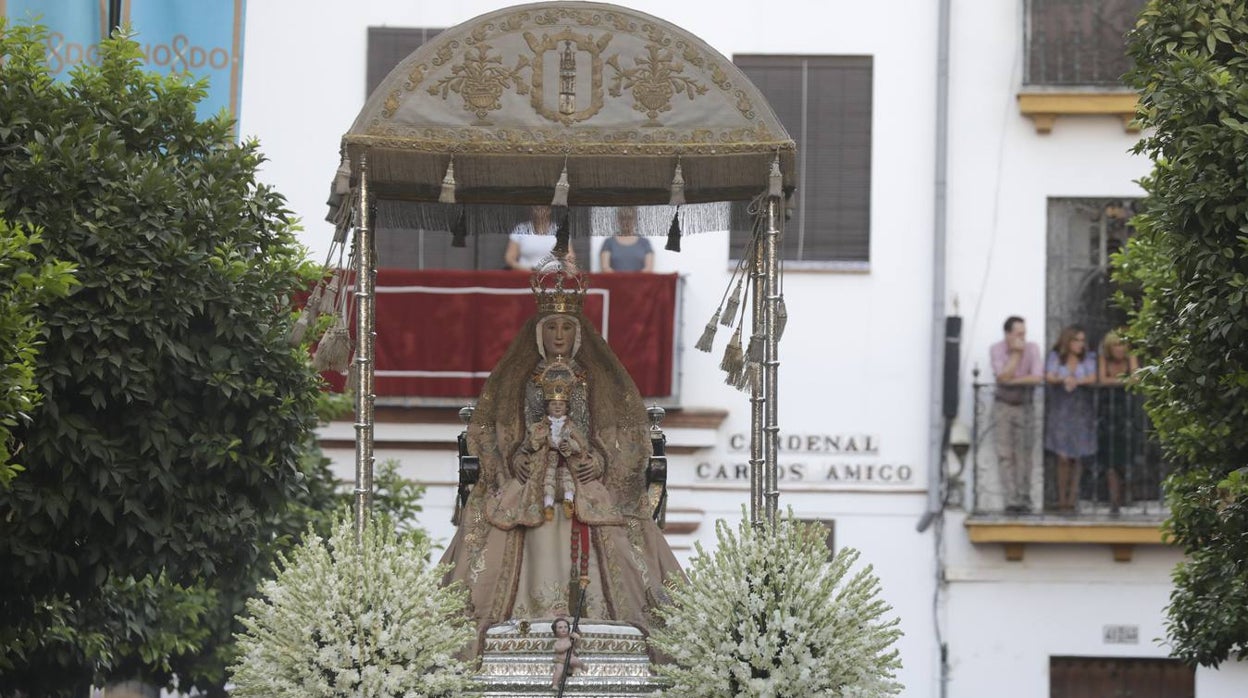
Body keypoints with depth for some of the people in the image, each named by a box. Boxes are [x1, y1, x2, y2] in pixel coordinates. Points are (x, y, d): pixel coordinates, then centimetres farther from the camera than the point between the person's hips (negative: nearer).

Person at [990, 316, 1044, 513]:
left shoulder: (1032, 348, -8)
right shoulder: (996, 349, -9)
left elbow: (1037, 377, -17)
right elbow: (1004, 376, -21)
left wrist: (1013, 380, -17)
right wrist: (1016, 353, -22)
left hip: (1025, 406, 0)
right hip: (1003, 406, 0)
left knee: (1024, 453, -5)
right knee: (1005, 454, -8)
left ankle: (1024, 499, -2)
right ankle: (1011, 500, -12)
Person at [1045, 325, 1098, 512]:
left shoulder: (1088, 358, 9)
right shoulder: (1055, 357, 7)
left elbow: (1092, 378, -4)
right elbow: (1049, 377, -7)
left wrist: (1077, 381, -23)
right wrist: (1063, 379, -27)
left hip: (1081, 411, 1)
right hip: (1060, 411, -1)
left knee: (1077, 457, -1)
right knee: (1063, 457, -9)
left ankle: (1072, 498, 5)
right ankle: (1062, 498, -2)